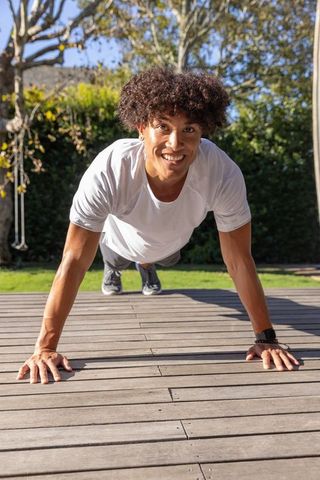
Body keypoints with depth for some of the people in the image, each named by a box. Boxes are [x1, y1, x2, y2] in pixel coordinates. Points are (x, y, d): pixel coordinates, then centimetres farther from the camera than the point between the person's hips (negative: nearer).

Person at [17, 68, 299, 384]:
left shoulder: (224, 175, -44)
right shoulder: (107, 172, -47)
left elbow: (239, 262, -33)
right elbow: (74, 262, -40)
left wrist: (266, 338, -31)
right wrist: (46, 347, -40)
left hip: (171, 242, 2)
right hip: (123, 239, -1)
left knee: (165, 261, 37)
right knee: (116, 260, 34)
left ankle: (147, 267, 71)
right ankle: (113, 267, 70)